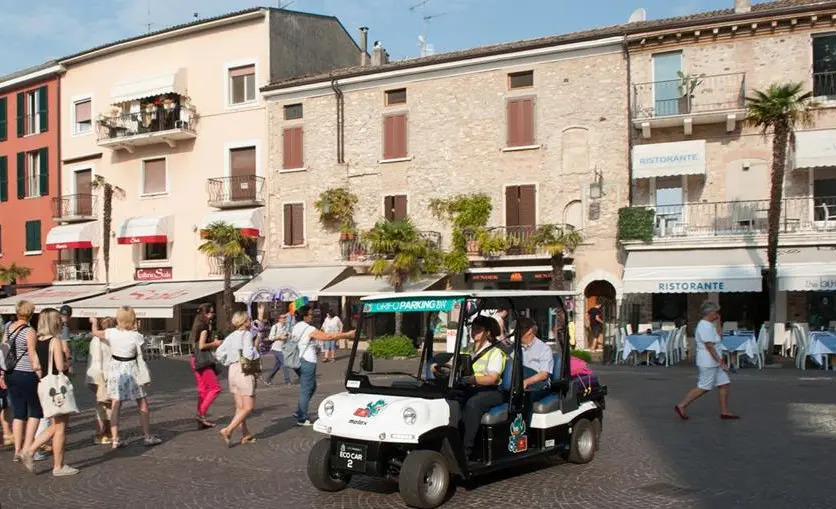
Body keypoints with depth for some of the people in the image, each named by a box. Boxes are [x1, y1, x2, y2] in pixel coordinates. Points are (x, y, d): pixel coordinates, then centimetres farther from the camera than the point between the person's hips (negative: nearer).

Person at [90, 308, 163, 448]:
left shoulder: (111, 333, -6)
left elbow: (95, 332, 13)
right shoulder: (136, 336, -15)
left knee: (115, 406, 9)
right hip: (131, 370, -3)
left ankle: (115, 440, 9)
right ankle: (148, 436, 16)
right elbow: (140, 356, -10)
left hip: (115, 369, 3)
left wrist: (94, 322, 30)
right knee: (143, 405, 11)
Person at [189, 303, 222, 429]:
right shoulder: (204, 326, -13)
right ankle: (201, 414, -9)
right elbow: (202, 346, -20)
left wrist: (212, 341, 14)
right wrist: (215, 344, -6)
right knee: (215, 388, -5)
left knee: (202, 390, 11)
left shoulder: (198, 325, 15)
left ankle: (201, 421, 12)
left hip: (196, 360, 10)